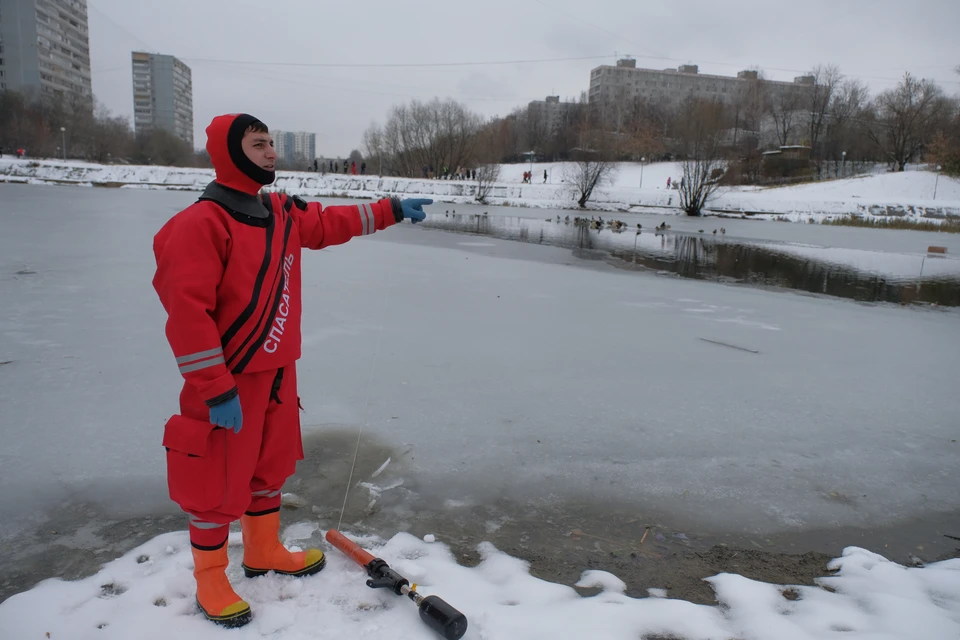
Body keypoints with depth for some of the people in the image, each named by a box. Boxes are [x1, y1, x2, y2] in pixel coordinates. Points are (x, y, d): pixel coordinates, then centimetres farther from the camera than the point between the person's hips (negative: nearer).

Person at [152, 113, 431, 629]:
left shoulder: (283, 214, 6)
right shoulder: (202, 223, -20)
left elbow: (330, 223, 22)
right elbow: (186, 311, -23)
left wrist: (390, 210, 18)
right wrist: (215, 390, -23)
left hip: (276, 372, 8)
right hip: (229, 381, -8)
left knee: (271, 465, 21)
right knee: (218, 483, 6)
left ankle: (264, 552, 42)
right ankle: (210, 580, 28)